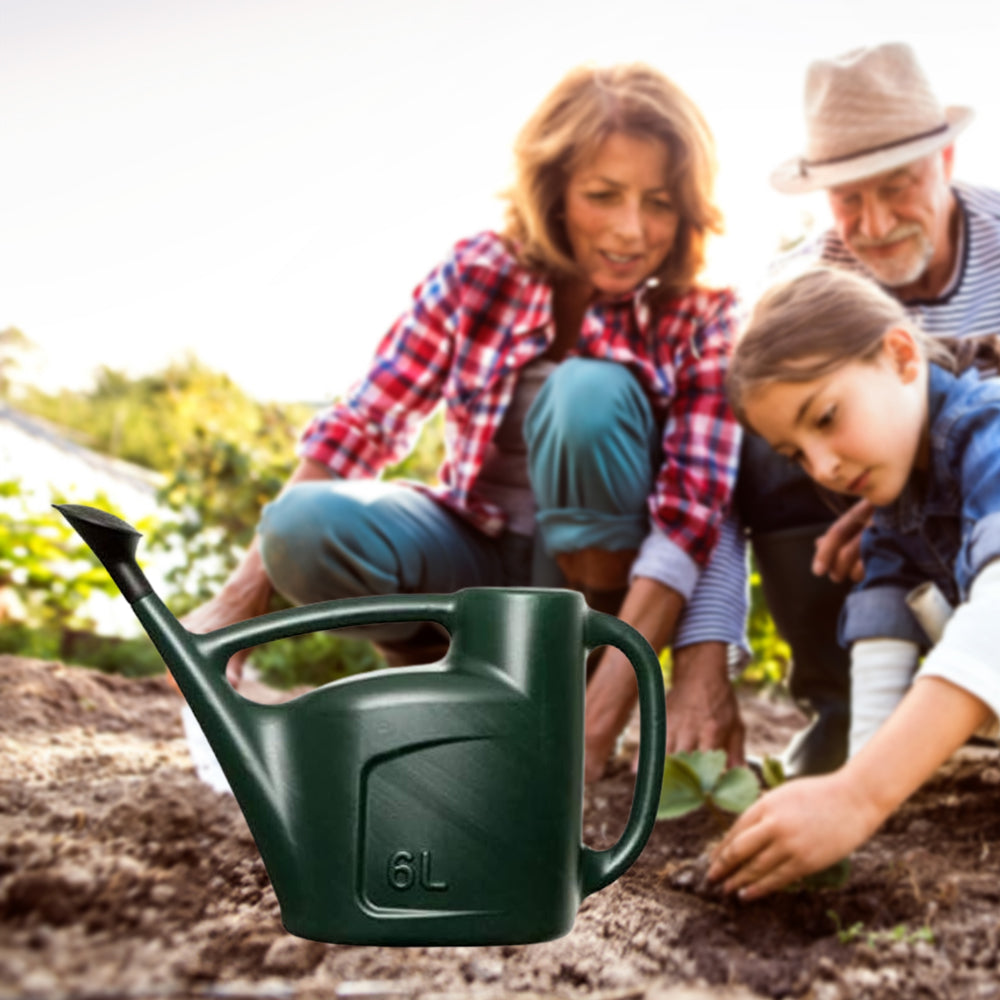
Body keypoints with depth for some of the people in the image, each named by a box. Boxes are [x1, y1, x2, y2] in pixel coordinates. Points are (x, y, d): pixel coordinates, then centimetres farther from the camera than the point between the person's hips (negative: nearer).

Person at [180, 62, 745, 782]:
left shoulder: (702, 320, -15)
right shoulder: (480, 274, -12)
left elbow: (690, 516, -25)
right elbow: (359, 427, -12)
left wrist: (601, 713, -36)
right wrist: (242, 598, -17)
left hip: (598, 568, -1)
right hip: (475, 554, 1)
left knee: (591, 390, -31)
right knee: (305, 526, -29)